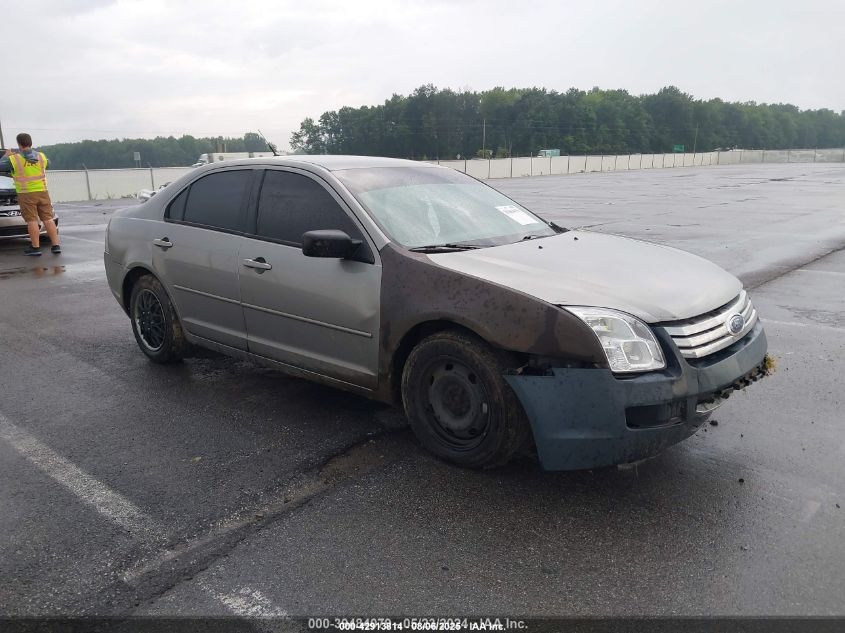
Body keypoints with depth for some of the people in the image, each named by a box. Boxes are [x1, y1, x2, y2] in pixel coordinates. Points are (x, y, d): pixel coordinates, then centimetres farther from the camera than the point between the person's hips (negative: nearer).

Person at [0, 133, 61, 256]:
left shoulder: (14, 159, -7)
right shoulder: (41, 156, 5)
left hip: (26, 195, -3)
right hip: (42, 192, 3)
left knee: (32, 221, -1)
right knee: (48, 219, 5)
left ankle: (35, 247, -1)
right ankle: (56, 245, 2)